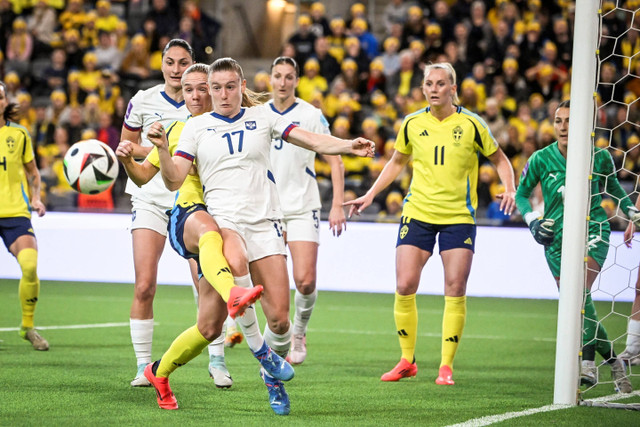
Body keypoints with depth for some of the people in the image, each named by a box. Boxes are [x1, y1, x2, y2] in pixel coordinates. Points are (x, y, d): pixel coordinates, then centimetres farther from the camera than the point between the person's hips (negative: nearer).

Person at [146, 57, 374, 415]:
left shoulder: (262, 117, 10)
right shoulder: (197, 127, 9)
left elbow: (315, 141, 2)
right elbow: (174, 180, 3)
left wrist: (349, 146, -15)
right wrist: (162, 148, -14)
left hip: (264, 220, 1)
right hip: (221, 217, -1)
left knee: (279, 318, -8)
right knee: (235, 263, -39)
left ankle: (273, 377, 23)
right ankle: (261, 353, -22)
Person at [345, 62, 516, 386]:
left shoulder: (470, 124, -4)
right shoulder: (412, 124, 4)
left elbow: (499, 159, 7)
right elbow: (397, 162, 20)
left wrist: (509, 189, -10)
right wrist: (370, 195, 14)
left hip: (459, 217, -2)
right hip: (417, 213, 2)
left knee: (455, 291, -7)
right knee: (404, 286, -6)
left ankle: (446, 366, 2)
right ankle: (407, 361, 10)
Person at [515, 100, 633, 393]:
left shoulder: (599, 157, -2)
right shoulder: (541, 159, -2)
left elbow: (613, 189, 17)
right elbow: (521, 193, 12)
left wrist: (633, 214, 11)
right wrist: (532, 219, -4)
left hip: (592, 231, -2)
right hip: (556, 237, 2)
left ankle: (589, 364, -25)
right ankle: (613, 361, 17)